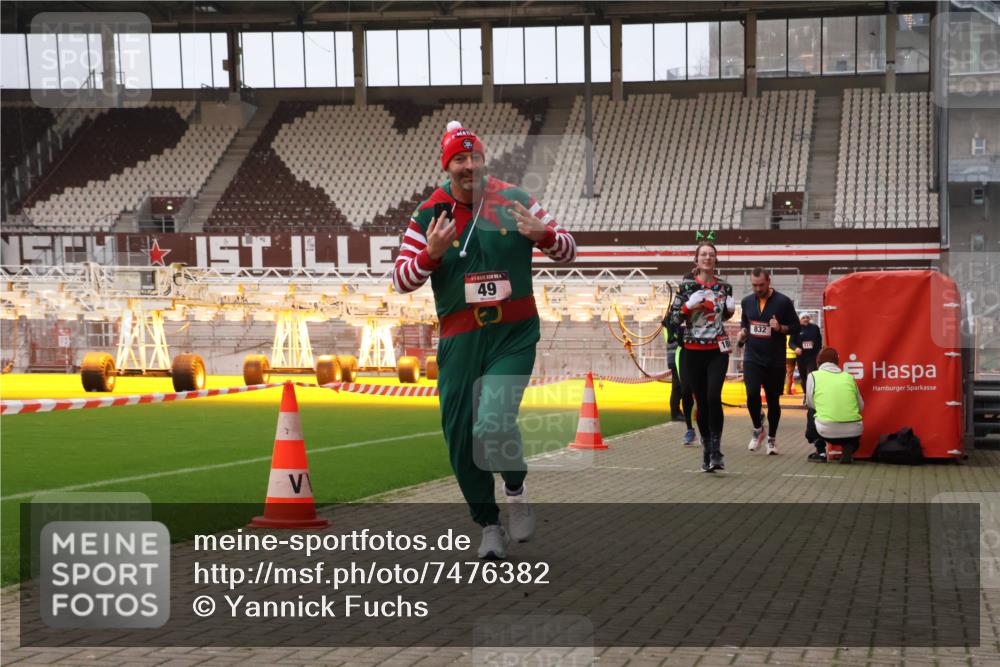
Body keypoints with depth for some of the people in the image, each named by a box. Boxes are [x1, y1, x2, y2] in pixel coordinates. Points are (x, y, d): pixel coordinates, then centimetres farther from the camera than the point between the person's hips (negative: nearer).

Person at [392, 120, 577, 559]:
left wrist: (542, 234, -16)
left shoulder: (514, 201, 2)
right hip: (459, 339, 2)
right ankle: (490, 526, 23)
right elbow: (401, 280, 0)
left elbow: (567, 251, 6)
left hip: (514, 334, -2)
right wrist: (432, 252, -19)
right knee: (460, 440, 3)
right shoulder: (429, 216, 1)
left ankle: (516, 490, 11)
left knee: (492, 425, -21)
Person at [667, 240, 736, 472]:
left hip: (717, 351, 0)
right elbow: (673, 320, -1)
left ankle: (716, 451, -12)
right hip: (693, 352, 0)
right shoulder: (686, 286, 0)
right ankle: (706, 451, 16)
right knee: (701, 402, 4)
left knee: (714, 397, -18)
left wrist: (730, 310, 1)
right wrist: (688, 307, -16)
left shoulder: (725, 287, 6)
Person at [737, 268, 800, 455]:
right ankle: (758, 428, 9)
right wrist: (743, 333, 1)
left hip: (775, 361, -2)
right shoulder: (747, 301, 6)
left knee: (773, 400, 7)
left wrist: (780, 328, -20)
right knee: (752, 394, -16)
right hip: (752, 358, 2)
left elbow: (796, 327, -1)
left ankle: (772, 438, 23)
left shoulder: (783, 302, -6)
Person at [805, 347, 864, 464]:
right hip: (854, 432, 1)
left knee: (811, 413, 32)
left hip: (828, 432, -1)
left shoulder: (813, 376, 8)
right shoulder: (849, 377, 14)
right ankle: (849, 448, 8)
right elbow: (861, 407, 17)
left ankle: (821, 452, 20)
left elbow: (810, 404, 15)